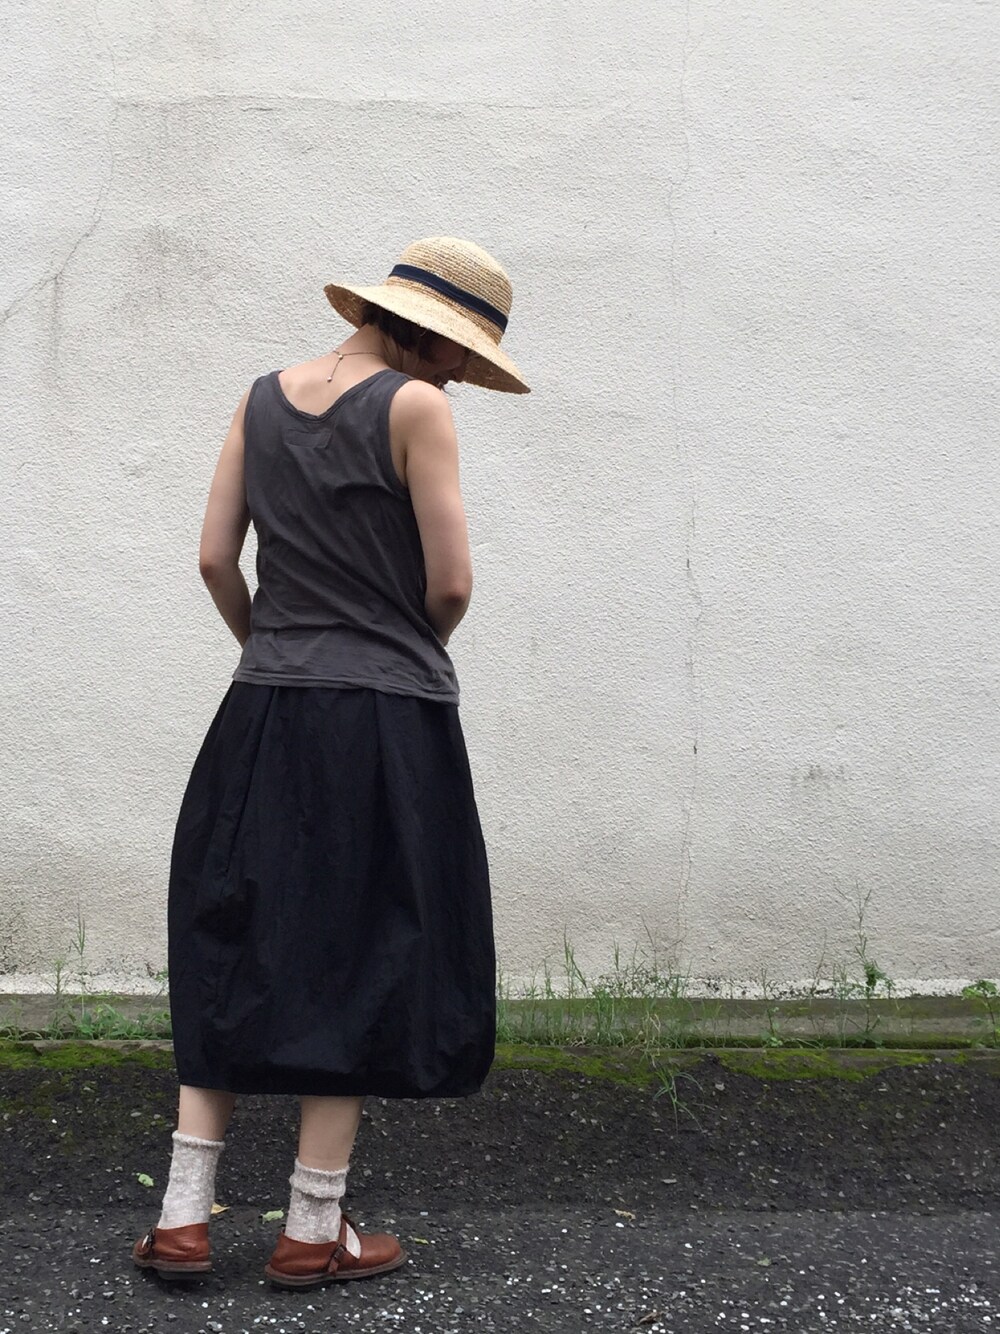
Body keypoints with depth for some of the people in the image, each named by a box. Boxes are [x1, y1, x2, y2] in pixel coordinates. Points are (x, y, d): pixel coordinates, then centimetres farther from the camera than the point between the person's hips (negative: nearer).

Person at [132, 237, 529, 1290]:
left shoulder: (263, 399, 8)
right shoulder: (414, 405, -10)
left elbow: (214, 558, 6)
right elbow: (450, 583, -11)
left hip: (264, 714, 5)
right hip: (387, 725, -5)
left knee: (231, 951, 14)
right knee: (360, 963, 6)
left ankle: (182, 1217, 14)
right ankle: (312, 1232, 14)